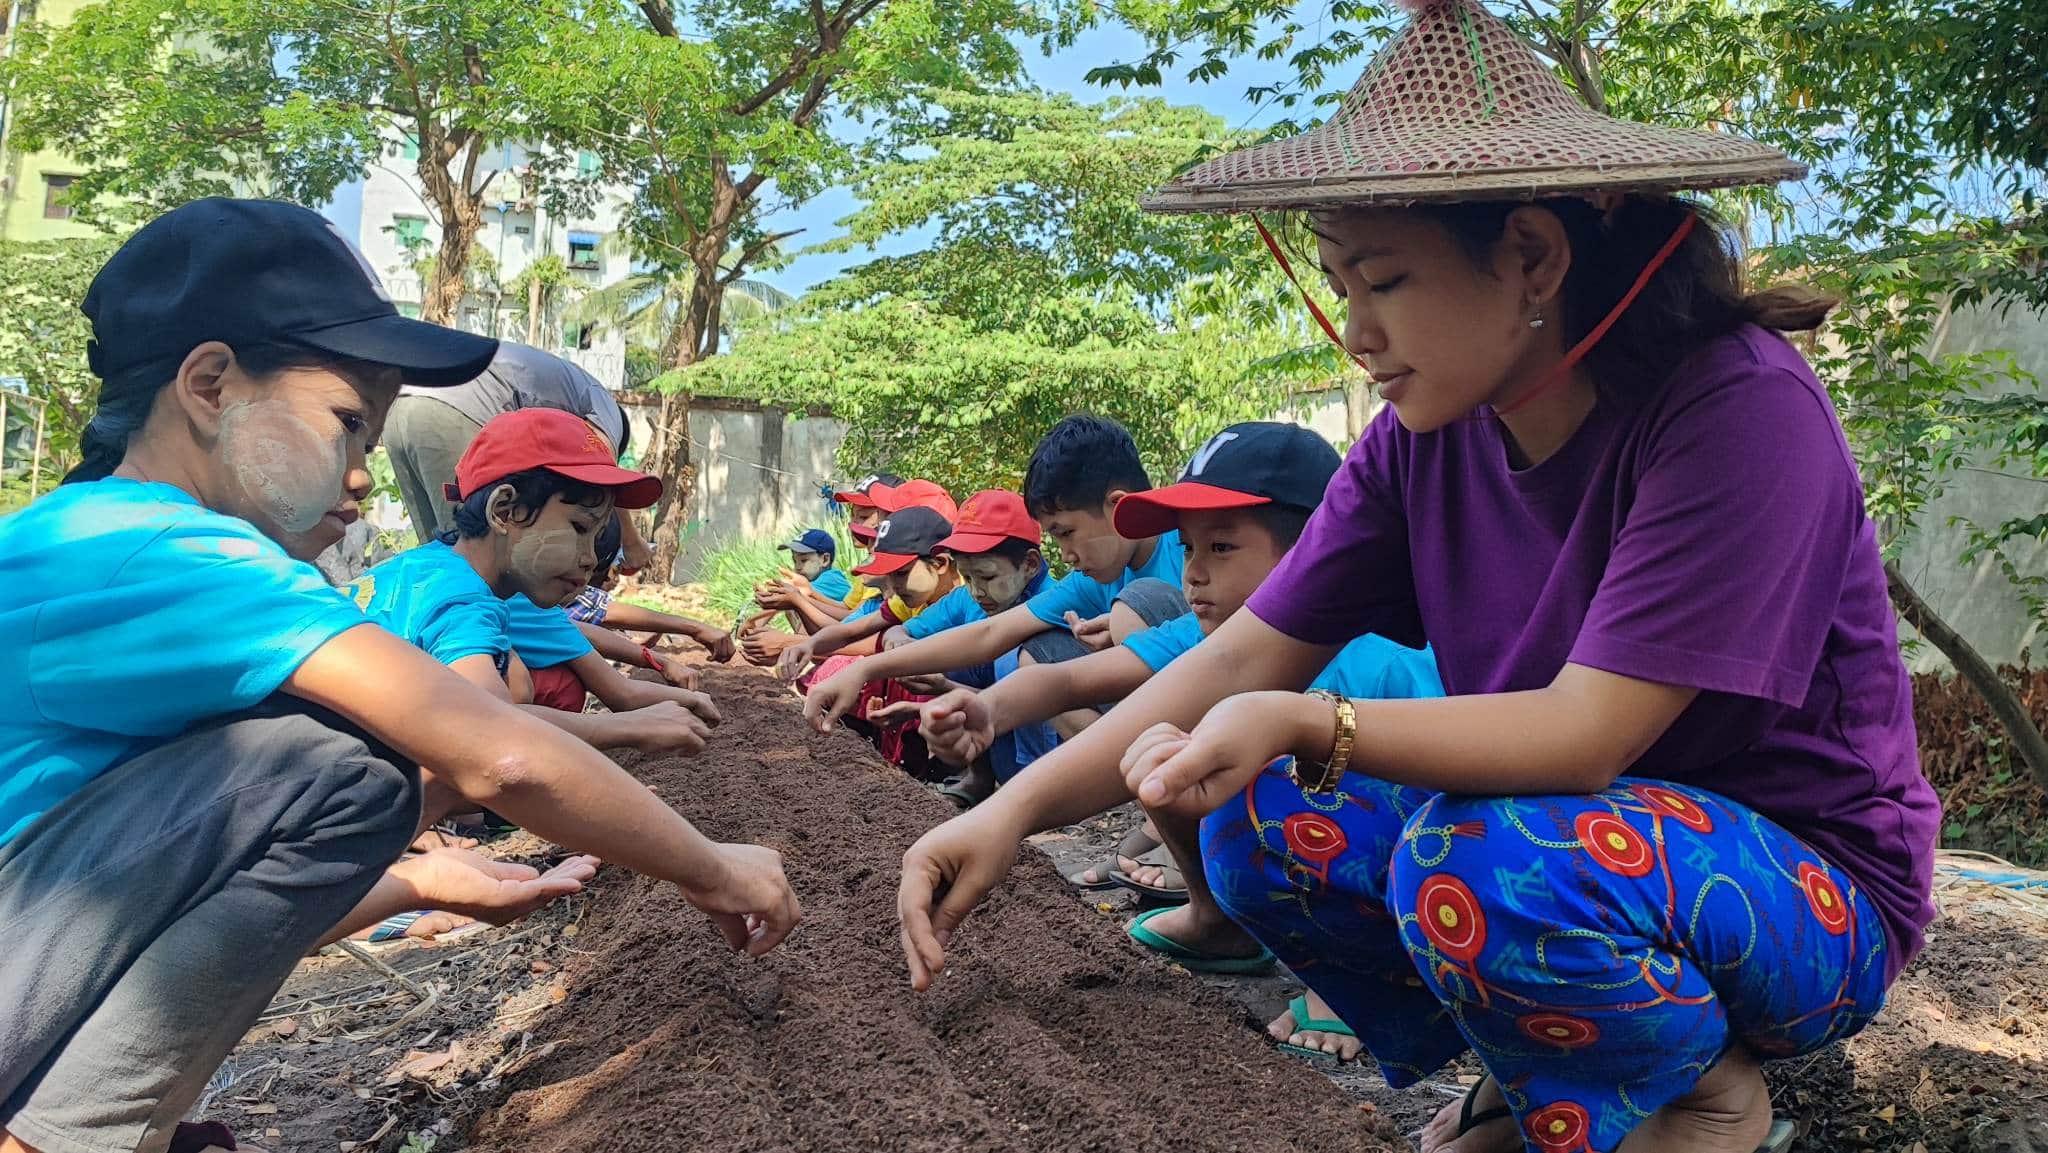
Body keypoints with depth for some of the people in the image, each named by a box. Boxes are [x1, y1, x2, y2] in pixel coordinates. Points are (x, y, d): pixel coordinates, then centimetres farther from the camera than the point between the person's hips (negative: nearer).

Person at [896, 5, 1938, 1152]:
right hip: (1559, 826, 6)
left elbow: (1587, 734, -30)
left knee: (1477, 861, -34)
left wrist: (1307, 724, -42)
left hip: (1815, 894, -6)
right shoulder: (1424, 439, -6)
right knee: (1264, 823, -10)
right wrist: (1015, 808, -20)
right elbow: (1246, 656, -9)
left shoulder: (1739, 410, -25)